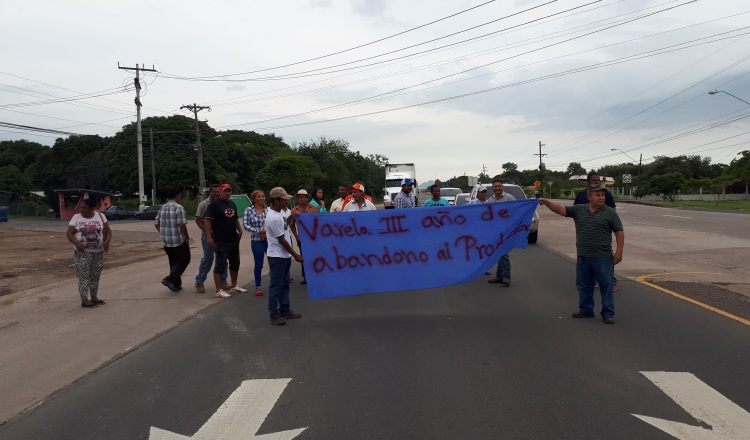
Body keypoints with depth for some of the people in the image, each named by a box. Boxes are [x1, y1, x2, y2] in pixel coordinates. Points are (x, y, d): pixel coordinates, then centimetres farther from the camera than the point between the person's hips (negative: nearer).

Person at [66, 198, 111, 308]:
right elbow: (69, 233, -5)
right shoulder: (76, 217, -1)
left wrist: (107, 241, -14)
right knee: (84, 276, -6)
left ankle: (94, 297, 20)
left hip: (98, 252, 2)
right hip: (83, 252, -2)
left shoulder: (100, 216, 3)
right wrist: (77, 243, -23)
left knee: (95, 275, 9)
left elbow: (108, 230, 5)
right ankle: (84, 300, -5)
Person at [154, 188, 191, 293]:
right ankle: (169, 279, -8)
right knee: (184, 260, 6)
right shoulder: (179, 208, -13)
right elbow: (182, 225, -19)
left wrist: (164, 234, 19)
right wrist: (187, 237, -8)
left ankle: (176, 284, 18)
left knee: (173, 262, 17)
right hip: (178, 240, -7)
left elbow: (156, 224, 11)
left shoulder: (162, 208, 10)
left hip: (166, 241, 7)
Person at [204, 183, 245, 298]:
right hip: (221, 241, -8)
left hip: (234, 240, 8)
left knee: (235, 263, 16)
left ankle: (234, 286, 30)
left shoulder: (232, 204, 15)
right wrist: (209, 236, -23)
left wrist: (240, 231, 11)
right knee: (220, 265, -5)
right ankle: (218, 291, 0)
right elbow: (207, 220, -16)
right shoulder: (214, 204, -10)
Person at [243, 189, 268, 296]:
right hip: (257, 241, -2)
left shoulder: (268, 210, 2)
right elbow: (245, 225, -8)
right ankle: (258, 287, 20)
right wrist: (258, 231, -17)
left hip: (270, 240, 2)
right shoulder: (249, 210, -3)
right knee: (258, 265, 6)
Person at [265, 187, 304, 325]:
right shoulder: (273, 218, -24)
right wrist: (295, 255, -13)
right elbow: (282, 240, -19)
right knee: (276, 286, -1)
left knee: (284, 284, 16)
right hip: (277, 256, -10)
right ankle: (274, 315, 6)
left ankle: (285, 310, 26)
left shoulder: (280, 211, 5)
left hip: (285, 255, 10)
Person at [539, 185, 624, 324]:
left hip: (603, 257, -4)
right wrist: (547, 202, -17)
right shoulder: (578, 210, 6)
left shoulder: (610, 213, -2)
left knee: (606, 285, 2)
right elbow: (561, 209, -2)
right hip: (583, 256, 4)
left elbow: (619, 232, -2)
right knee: (583, 285, 13)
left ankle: (608, 314, 11)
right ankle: (586, 310, 27)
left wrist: (619, 251, -10)